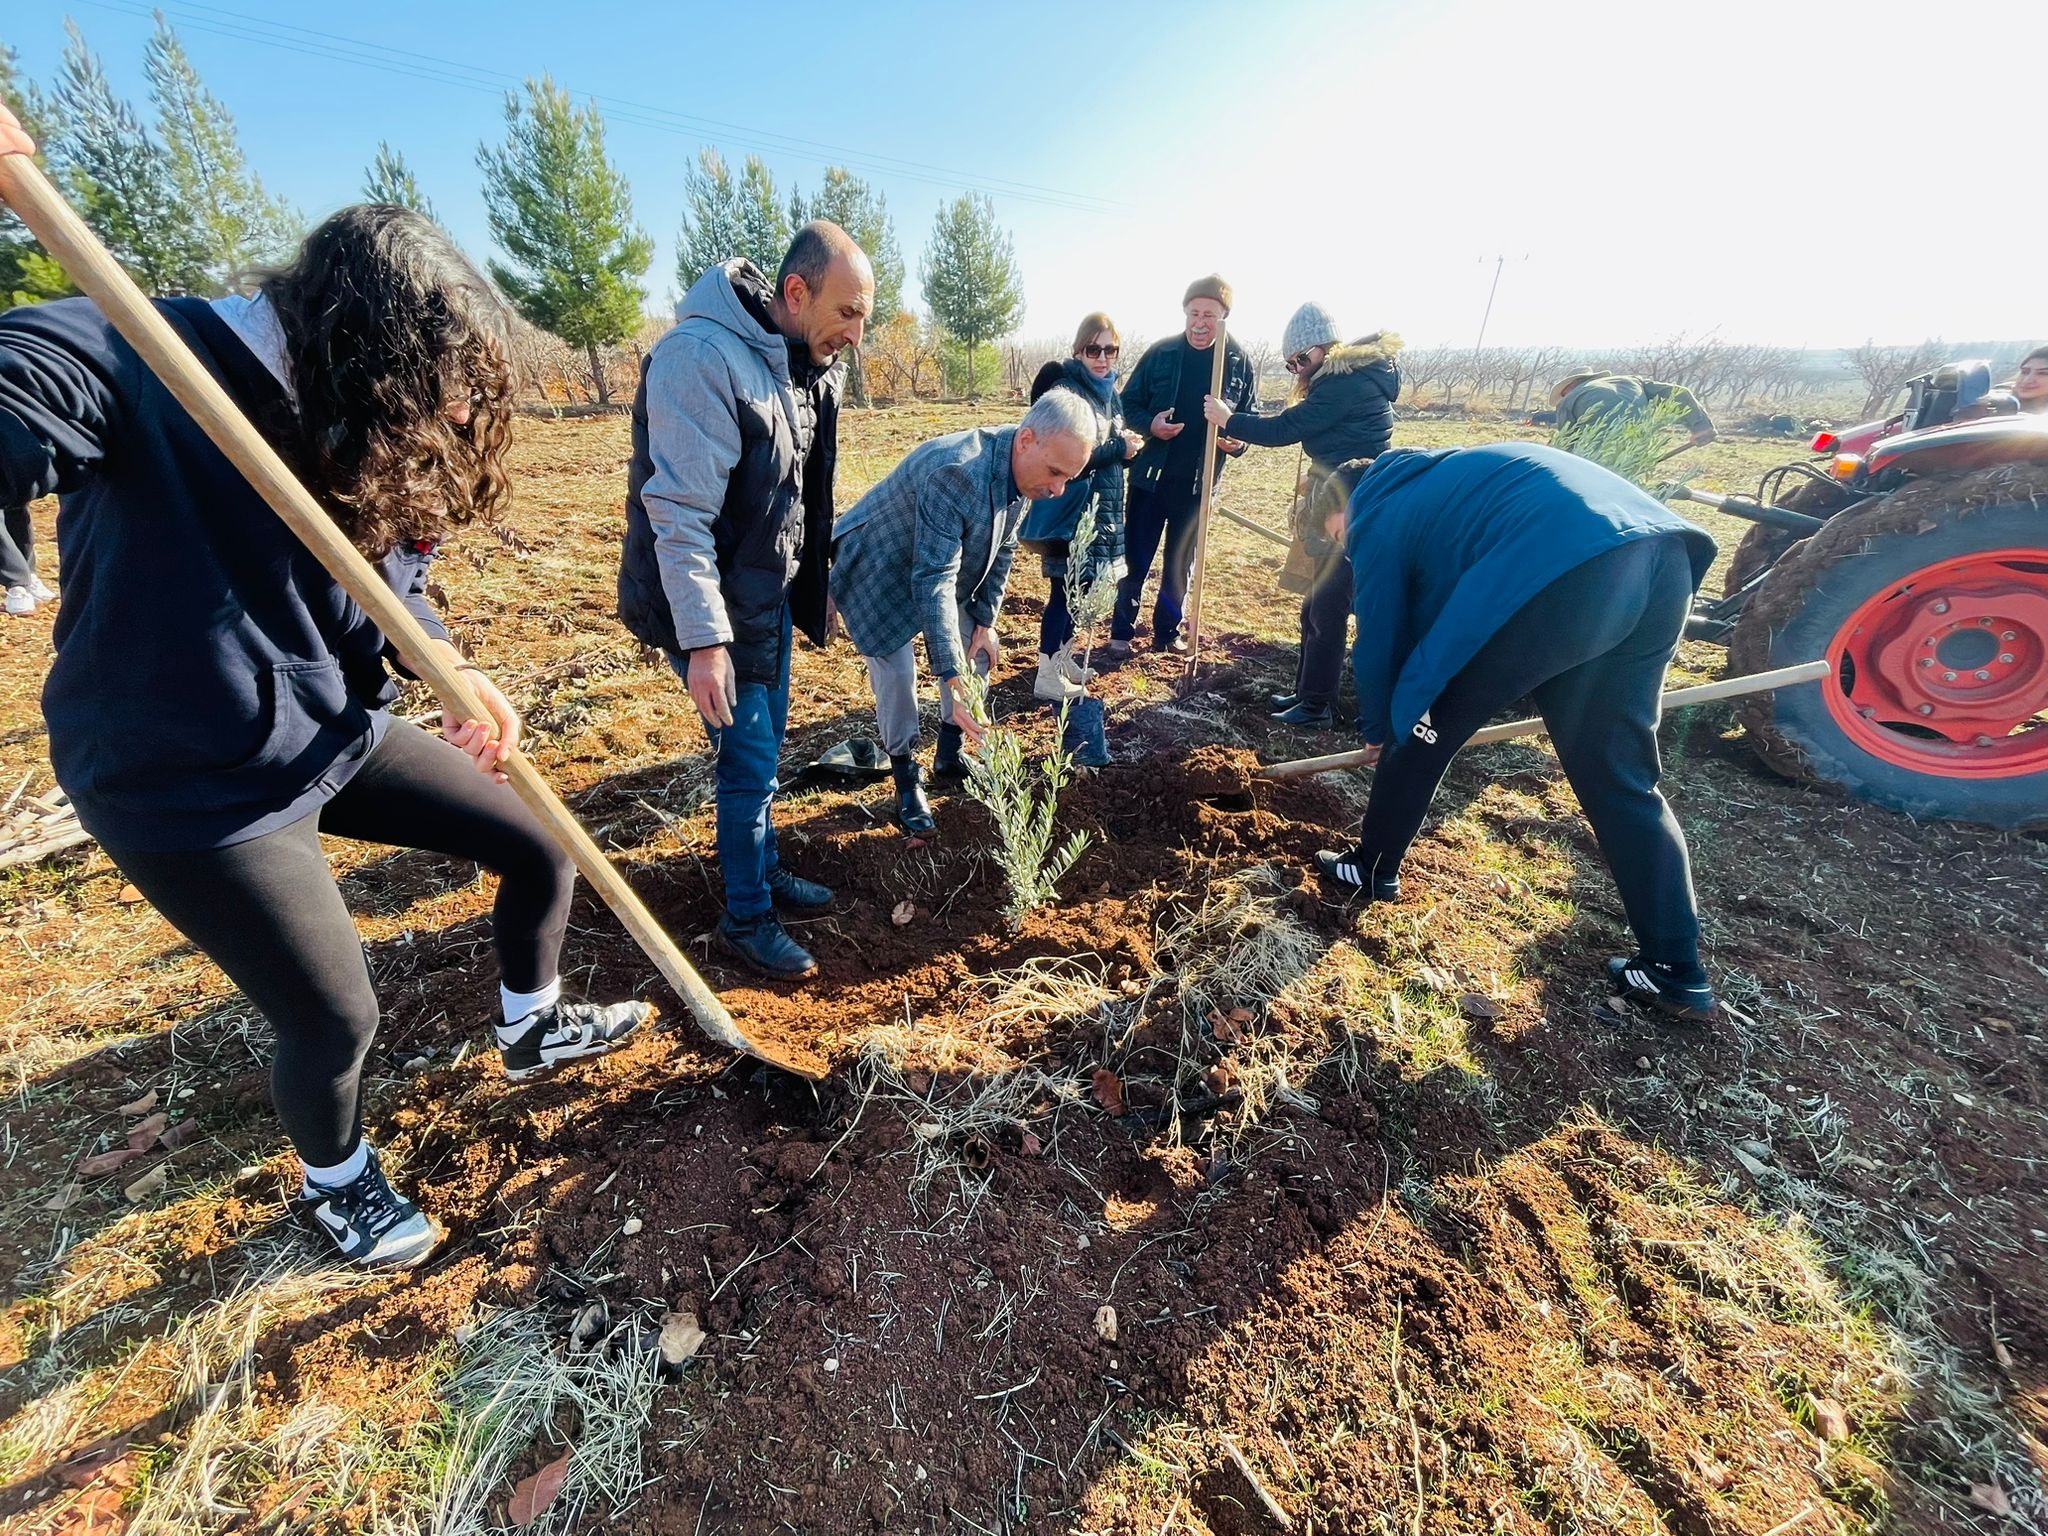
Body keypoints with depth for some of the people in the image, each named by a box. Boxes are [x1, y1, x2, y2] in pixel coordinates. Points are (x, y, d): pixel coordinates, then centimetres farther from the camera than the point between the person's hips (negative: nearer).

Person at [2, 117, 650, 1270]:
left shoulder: (371, 436, 1)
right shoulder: (117, 366, -19)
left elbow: (394, 590, 4)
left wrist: (462, 679, -15)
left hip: (338, 736, 7)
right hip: (191, 783, -6)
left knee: (540, 849, 11)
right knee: (337, 1017, 1)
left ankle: (533, 1027, 39)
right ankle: (334, 1182, 38)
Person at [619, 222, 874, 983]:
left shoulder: (809, 363, 6)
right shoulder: (700, 358, -21)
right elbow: (678, 513, -24)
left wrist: (813, 577, 17)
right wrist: (705, 639, -25)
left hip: (772, 593, 8)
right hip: (714, 603, -8)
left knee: (764, 747, 18)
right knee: (750, 760, -2)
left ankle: (763, 867, 37)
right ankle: (745, 918, 17)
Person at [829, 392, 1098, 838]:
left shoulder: (1023, 469, -12)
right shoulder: (953, 473, -38)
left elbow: (1001, 551, 0)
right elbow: (933, 581, -42)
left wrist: (985, 621, -5)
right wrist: (954, 681, -45)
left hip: (944, 566, 8)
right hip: (880, 570, -7)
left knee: (978, 650, 5)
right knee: (896, 673, -15)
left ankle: (950, 757, 21)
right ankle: (907, 780, 6)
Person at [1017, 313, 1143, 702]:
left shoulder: (1108, 390, 12)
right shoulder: (1066, 392, -14)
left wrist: (1127, 444, -3)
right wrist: (1118, 449, -17)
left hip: (1101, 508, 9)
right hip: (1069, 511, -9)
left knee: (1081, 589, 15)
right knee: (1064, 591, -5)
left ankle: (1063, 658, 29)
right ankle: (1047, 677, 5)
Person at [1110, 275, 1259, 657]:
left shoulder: (1240, 362, 2)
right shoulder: (1160, 353, -1)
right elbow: (1129, 404, 3)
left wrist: (1238, 441, -14)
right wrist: (1149, 424, -18)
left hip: (1198, 482, 1)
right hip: (1150, 475, -1)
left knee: (1180, 563, 12)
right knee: (1135, 560, 4)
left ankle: (1168, 632, 26)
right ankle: (1122, 632, 17)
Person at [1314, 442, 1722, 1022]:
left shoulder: (1378, 517, 13)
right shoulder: (1440, 479, 35)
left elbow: (1379, 641, 16)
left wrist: (1379, 731, 32)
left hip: (1566, 574, -8)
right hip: (1663, 559, 9)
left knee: (1424, 727, 12)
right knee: (1617, 774, 16)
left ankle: (1371, 870, 28)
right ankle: (1678, 972, 22)